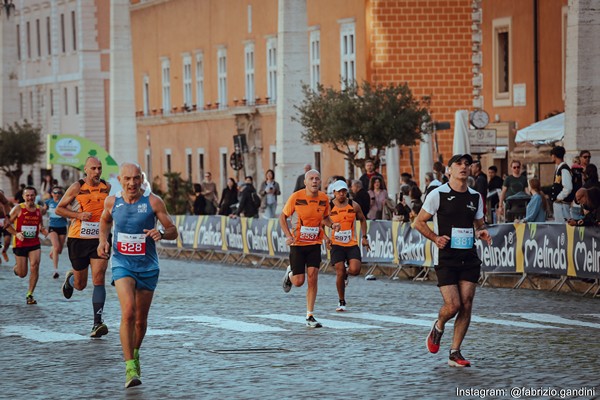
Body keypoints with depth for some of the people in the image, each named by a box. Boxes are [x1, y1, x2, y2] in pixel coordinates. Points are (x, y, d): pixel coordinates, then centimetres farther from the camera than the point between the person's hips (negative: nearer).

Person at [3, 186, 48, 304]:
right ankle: (16, 268, 42)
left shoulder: (38, 209, 3)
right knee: (22, 274, 3)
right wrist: (16, 233, -17)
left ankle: (30, 295, -6)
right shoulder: (18, 209, -7)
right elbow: (7, 224, -2)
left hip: (34, 244, 2)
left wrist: (43, 229, -4)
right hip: (20, 244, -2)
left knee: (34, 266, -18)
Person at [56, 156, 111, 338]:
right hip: (78, 240, -1)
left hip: (100, 240, 1)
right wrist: (79, 215, -14)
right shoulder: (76, 188, -6)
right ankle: (69, 279, 48)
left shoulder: (107, 187, 4)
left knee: (98, 280, -14)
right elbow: (59, 209, 0)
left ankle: (97, 323, -15)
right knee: (80, 284, 9)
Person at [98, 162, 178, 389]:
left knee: (141, 320, 11)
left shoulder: (153, 202, -8)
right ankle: (130, 367, -21)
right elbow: (105, 220, 22)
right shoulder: (112, 202, -1)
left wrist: (161, 233, -26)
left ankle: (135, 354, 41)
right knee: (128, 311, -22)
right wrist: (103, 240, 4)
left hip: (147, 267, 1)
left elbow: (173, 231, -4)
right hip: (122, 264, -1)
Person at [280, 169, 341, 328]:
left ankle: (310, 316, -1)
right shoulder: (296, 197, -12)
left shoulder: (324, 198, -2)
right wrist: (288, 235, -15)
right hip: (297, 244, -2)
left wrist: (332, 225, -6)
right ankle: (290, 274, 37)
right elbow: (282, 217, -2)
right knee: (299, 281, -2)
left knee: (313, 277, -8)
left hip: (315, 244, 2)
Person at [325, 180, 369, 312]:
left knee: (355, 270, -17)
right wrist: (326, 239, -12)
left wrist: (364, 237, 9)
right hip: (336, 245, -1)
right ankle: (341, 302, 8)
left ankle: (346, 274, 21)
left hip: (352, 244, 1)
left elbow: (362, 220, 16)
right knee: (339, 273, -7)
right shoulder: (328, 207, -4)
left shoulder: (354, 206, 1)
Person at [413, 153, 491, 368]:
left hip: (469, 258, 4)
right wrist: (435, 237, -14)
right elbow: (419, 222, 2)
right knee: (453, 305, -12)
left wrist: (482, 232, -2)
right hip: (445, 258, -4)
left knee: (466, 304, -2)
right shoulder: (438, 195, -4)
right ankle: (438, 327, 23)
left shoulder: (475, 197, 10)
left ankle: (455, 353, 7)